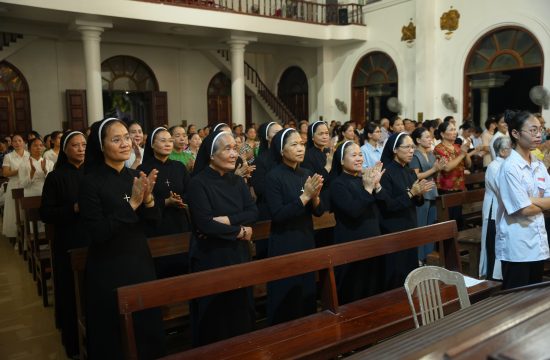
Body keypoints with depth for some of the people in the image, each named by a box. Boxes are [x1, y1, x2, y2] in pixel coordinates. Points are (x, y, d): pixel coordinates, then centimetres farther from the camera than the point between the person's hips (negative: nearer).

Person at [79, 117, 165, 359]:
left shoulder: (136, 176, 3)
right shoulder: (91, 182, -14)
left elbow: (155, 220, 2)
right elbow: (94, 234, -20)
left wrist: (148, 199, -18)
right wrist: (131, 204, -25)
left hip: (141, 263, 5)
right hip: (108, 270, -5)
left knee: (148, 330, 18)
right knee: (114, 339, 11)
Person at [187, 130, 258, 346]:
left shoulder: (238, 181, 8)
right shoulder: (198, 183, -11)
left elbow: (253, 212, -3)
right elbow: (204, 223, -21)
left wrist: (227, 219, -18)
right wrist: (239, 231, -13)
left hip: (238, 255, 6)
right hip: (211, 257, -6)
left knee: (240, 310, 15)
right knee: (214, 314, 7)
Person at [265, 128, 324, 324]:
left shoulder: (307, 174, 6)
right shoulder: (274, 177, -13)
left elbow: (318, 212, 6)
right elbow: (277, 215, -20)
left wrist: (315, 196, -15)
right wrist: (305, 196, -23)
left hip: (307, 242, 6)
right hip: (284, 246, -6)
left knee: (307, 295, 16)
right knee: (285, 299, 5)